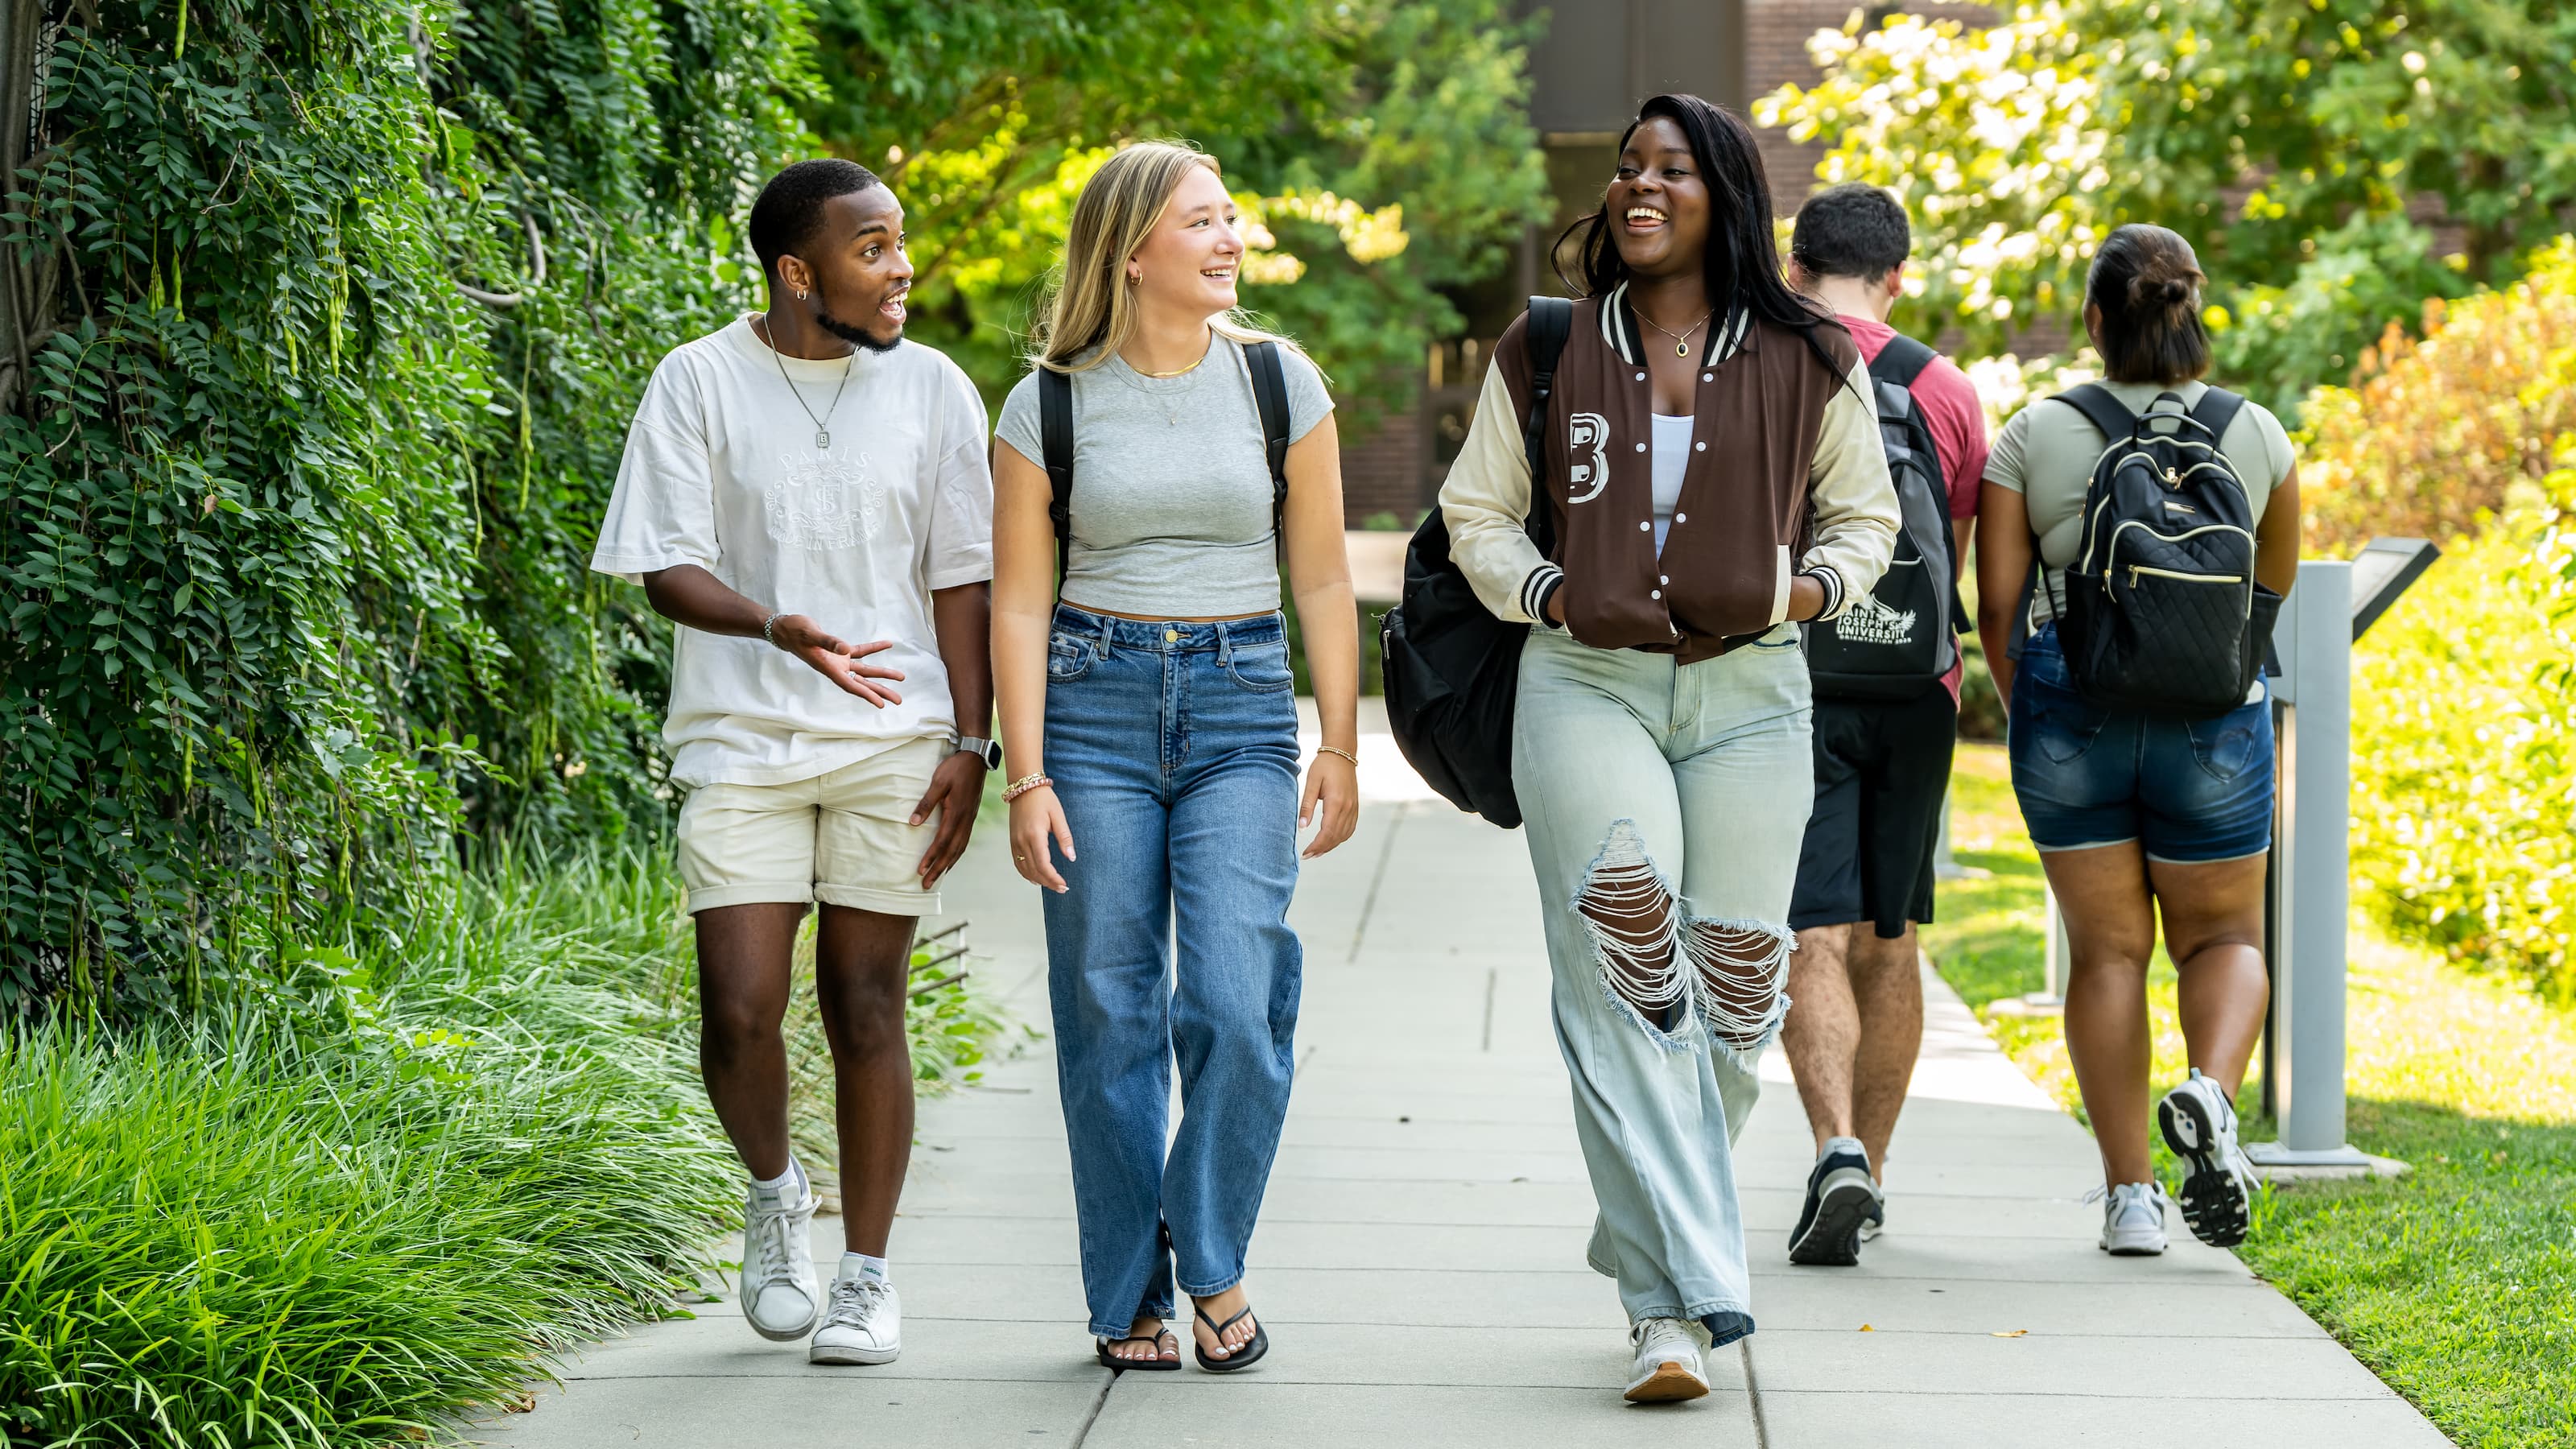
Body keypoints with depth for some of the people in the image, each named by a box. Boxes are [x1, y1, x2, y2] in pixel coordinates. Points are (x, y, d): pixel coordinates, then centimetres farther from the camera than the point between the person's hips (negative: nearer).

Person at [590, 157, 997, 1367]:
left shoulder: (931, 391, 5)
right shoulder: (699, 384, -2)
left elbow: (960, 580, 7)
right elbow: (667, 571, -6)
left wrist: (969, 743, 0)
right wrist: (778, 629, -24)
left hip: (891, 743, 1)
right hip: (741, 739, -1)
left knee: (865, 1008, 3)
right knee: (739, 1012, -9)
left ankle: (867, 1274, 14)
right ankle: (775, 1193, 22)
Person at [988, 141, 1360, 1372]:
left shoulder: (1278, 380, 3)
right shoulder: (1048, 405, 0)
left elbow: (1321, 578, 8)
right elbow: (1019, 600, 2)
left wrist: (1340, 749, 5)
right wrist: (1027, 775, -5)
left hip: (1240, 711, 0)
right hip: (1094, 705, 0)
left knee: (1236, 1004, -12)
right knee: (1109, 1015, 1)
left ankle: (1215, 1264, 6)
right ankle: (1131, 1297, 12)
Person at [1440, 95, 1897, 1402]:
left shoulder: (1807, 361, 7)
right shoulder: (1544, 353, 7)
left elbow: (1863, 513, 17)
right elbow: (1476, 510, 14)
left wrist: (1809, 588, -3)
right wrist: (1548, 594, -3)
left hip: (1748, 694, 2)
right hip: (1585, 685, -1)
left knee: (1733, 978, 1)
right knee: (1623, 945, -20)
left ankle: (1651, 1234, 26)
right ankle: (1679, 1297, -22)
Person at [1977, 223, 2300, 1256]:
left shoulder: (2034, 435, -3)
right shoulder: (2254, 436, 0)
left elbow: (1997, 603, -3)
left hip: (2067, 712, 0)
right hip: (2214, 711, 0)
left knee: (2107, 948, 9)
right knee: (2222, 936, 15)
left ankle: (2128, 1192, 5)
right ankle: (2211, 1089, -15)